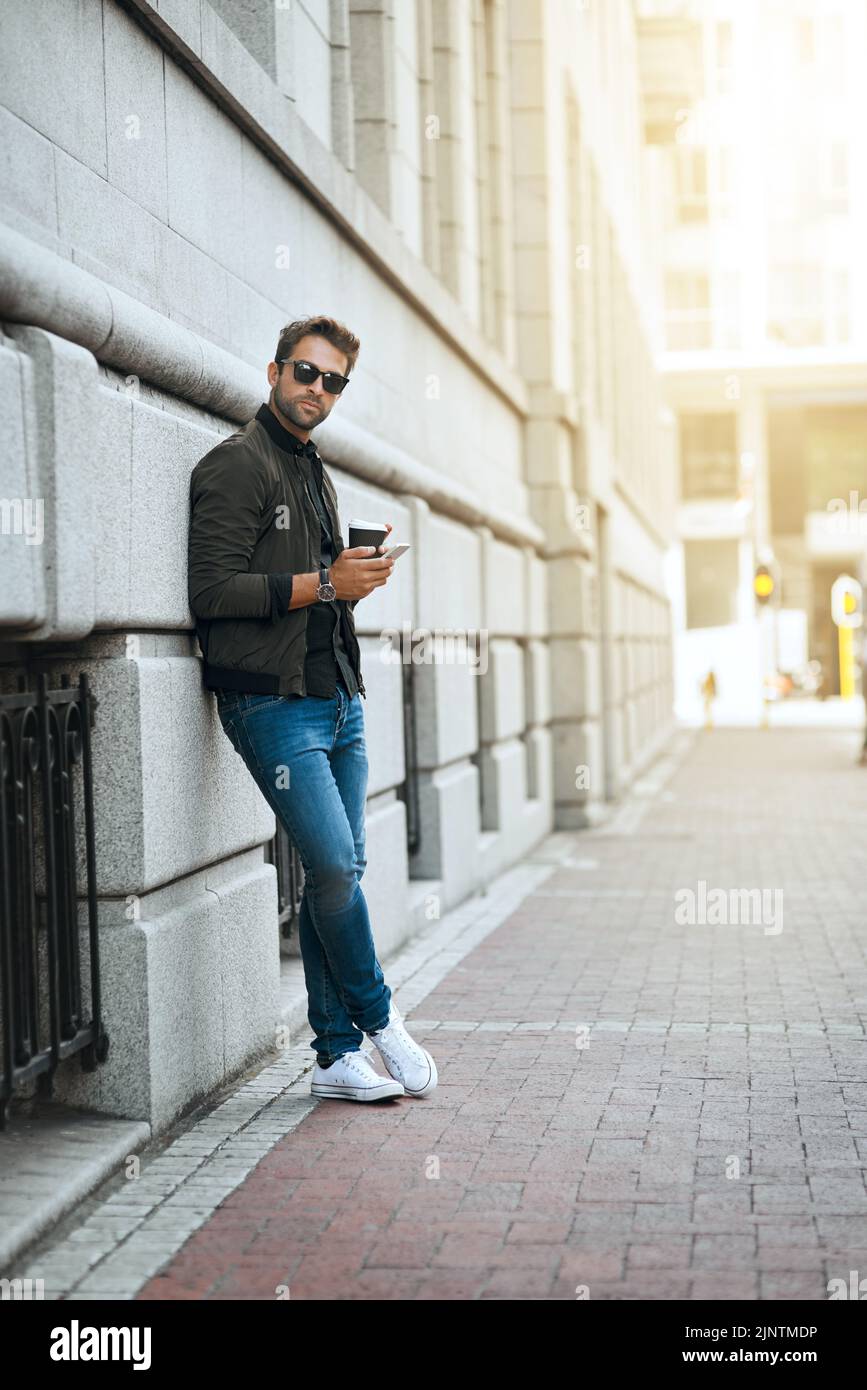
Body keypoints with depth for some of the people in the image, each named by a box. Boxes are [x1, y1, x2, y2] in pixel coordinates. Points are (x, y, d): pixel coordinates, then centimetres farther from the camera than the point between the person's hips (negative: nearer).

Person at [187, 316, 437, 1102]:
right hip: (274, 704, -8)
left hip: (339, 700, 8)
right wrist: (326, 582, -15)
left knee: (338, 874, 7)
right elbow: (213, 591, -15)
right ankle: (379, 1018, 8)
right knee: (336, 866, -13)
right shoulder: (237, 465, -5)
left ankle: (337, 1055, 13)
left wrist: (361, 574, 9)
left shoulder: (316, 475, 22)